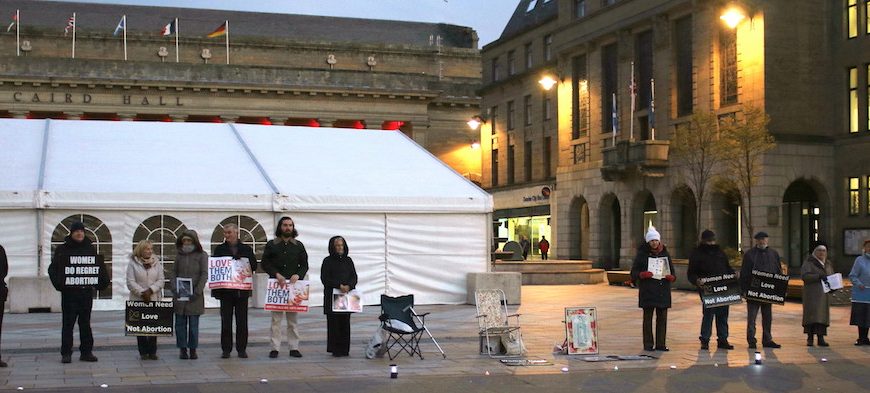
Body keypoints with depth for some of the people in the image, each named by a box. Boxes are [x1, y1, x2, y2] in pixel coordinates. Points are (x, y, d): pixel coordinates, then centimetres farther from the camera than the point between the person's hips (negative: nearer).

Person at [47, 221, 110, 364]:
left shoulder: (90, 249, 8)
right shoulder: (62, 249, 2)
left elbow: (99, 267, 7)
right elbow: (53, 269, 0)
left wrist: (102, 282, -8)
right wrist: (59, 284, -15)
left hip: (86, 290, 2)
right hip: (69, 291, -2)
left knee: (85, 322, 8)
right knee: (68, 323, 1)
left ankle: (86, 351, 13)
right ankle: (66, 353, 5)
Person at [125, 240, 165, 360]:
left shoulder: (157, 263, 9)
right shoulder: (133, 263, 0)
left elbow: (160, 280, 3)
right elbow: (130, 282, -6)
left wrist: (150, 290, -12)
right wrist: (142, 292, -16)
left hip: (154, 299, 2)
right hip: (138, 300, -2)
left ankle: (152, 351, 7)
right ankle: (143, 352, 8)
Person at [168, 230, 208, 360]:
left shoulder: (202, 255, 0)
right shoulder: (179, 255, 12)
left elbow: (204, 275, -5)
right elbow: (173, 272, 9)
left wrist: (197, 292, -14)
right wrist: (174, 289, -6)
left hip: (194, 296, -3)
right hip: (179, 295, 3)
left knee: (194, 324, 1)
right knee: (180, 323, 3)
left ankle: (193, 349, 9)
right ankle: (182, 349, 10)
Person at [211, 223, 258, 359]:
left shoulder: (246, 249, 8)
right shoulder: (219, 249, 8)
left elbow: (254, 266, 2)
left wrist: (241, 260, -13)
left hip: (242, 290, 0)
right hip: (225, 290, 0)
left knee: (242, 321, 3)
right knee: (226, 321, 0)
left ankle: (241, 349, 10)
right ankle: (226, 349, 6)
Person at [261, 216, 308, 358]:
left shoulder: (298, 245, 13)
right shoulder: (271, 245, 7)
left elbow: (304, 264, 11)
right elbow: (265, 263, 1)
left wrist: (298, 275, -8)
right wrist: (277, 275, -12)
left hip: (294, 285, 2)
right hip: (276, 285, -2)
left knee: (292, 318, 3)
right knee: (276, 317, -3)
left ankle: (294, 348, 7)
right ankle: (275, 348, 0)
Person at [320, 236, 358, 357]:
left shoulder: (348, 260, 13)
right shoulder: (328, 261, 2)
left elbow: (354, 276, 8)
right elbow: (325, 279, -6)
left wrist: (349, 286, -12)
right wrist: (339, 286, -16)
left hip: (347, 295, 3)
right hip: (332, 296, -3)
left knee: (345, 322, 3)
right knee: (334, 322, -4)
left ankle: (344, 348, 8)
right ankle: (335, 349, 0)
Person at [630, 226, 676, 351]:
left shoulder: (665, 254, 11)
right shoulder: (642, 254, 1)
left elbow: (672, 272, 16)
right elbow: (633, 273, 0)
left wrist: (671, 277, -7)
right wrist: (642, 274, -20)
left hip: (663, 292, 3)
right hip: (647, 291, -3)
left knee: (662, 318, 4)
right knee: (648, 318, -2)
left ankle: (660, 344, 11)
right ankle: (648, 344, 3)